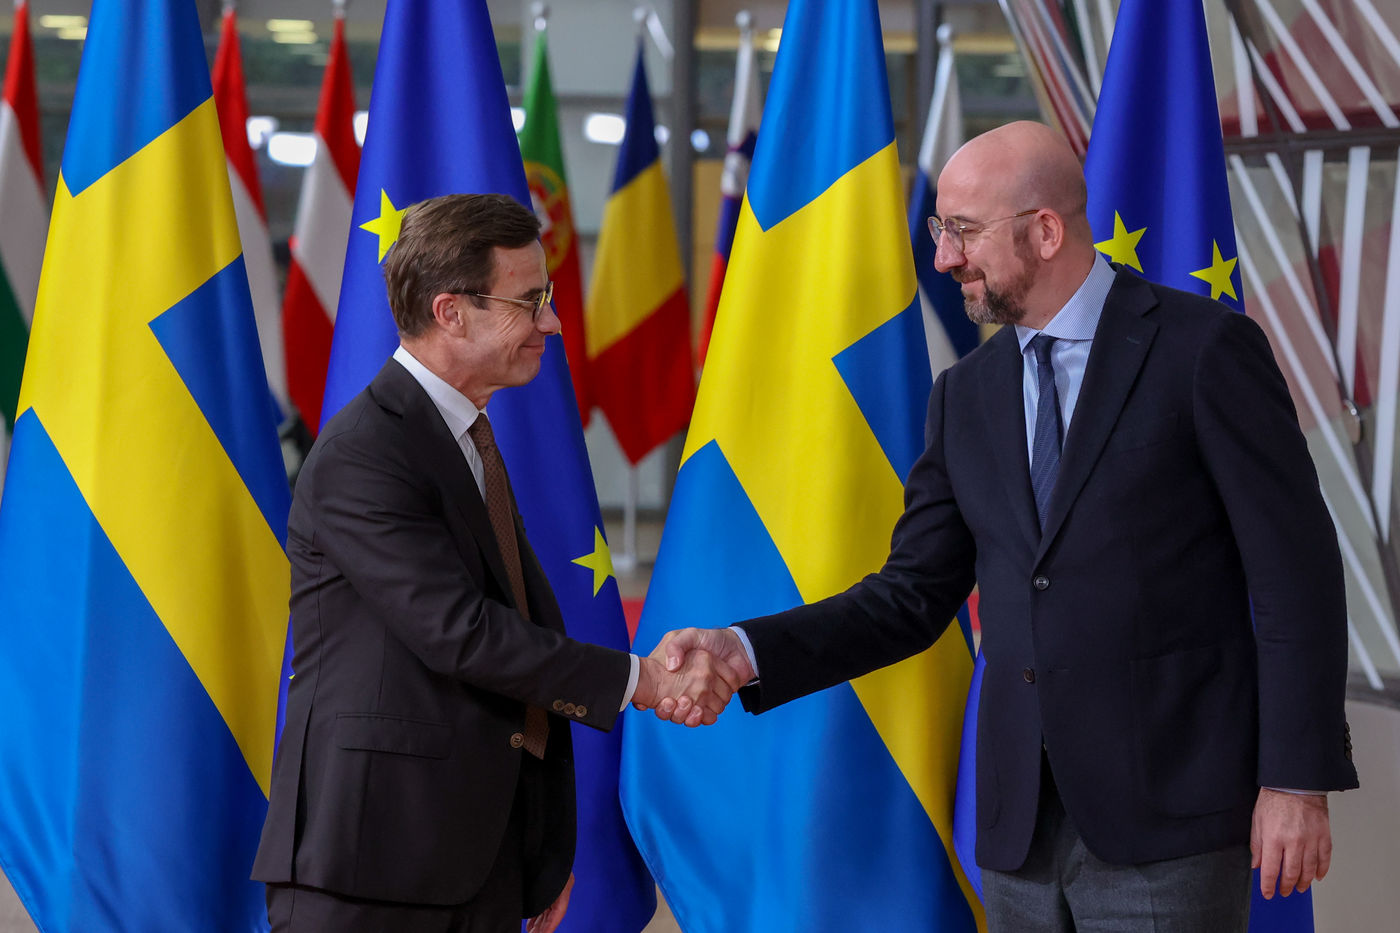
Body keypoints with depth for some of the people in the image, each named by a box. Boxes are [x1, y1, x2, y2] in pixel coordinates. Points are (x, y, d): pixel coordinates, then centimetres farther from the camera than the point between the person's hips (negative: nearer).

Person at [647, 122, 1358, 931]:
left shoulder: (1204, 347, -5)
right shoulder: (968, 394, 13)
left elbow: (1295, 569, -7)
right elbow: (913, 598, 12)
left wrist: (1298, 779, -12)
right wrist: (744, 651, -3)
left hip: (1168, 814, -6)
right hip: (1022, 827, 6)